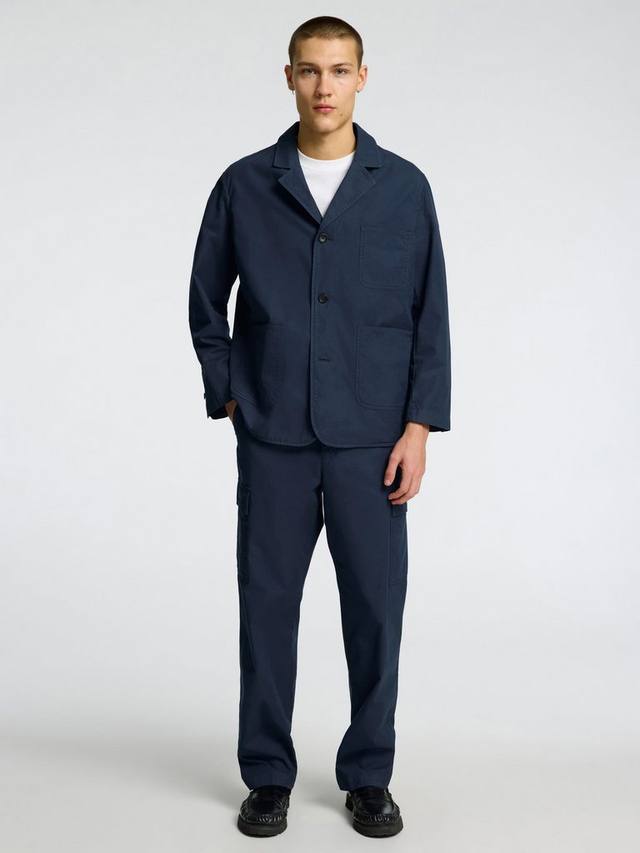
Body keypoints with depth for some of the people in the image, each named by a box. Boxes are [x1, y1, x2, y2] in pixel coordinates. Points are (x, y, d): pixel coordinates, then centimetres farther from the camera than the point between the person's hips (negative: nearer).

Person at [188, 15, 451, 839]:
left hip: (371, 440, 0)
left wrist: (418, 427, -6)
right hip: (272, 441, 0)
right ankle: (268, 776, 21)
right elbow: (206, 303, 10)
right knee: (268, 603, 6)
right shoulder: (244, 185, 2)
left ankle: (368, 777, 21)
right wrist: (229, 399, 3)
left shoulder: (404, 186, 1)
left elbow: (430, 316, 1)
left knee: (376, 604, 4)